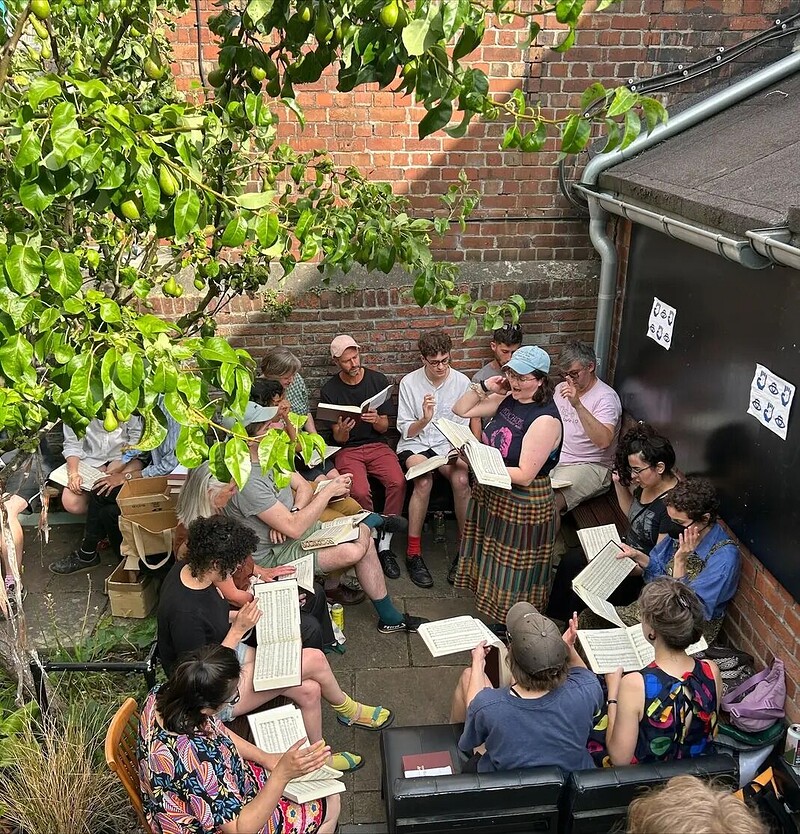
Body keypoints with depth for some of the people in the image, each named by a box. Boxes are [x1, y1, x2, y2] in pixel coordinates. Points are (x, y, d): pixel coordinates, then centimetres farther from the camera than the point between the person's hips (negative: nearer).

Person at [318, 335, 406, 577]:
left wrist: (376, 419, -19)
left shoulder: (378, 380, 4)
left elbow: (384, 428, 5)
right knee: (360, 492, -32)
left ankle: (385, 546, -18)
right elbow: (339, 439, 0)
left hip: (377, 445, 2)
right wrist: (342, 430, -24)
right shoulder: (329, 390, 0)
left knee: (398, 482, -29)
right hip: (347, 449, -1)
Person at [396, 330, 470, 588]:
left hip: (448, 444, 2)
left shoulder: (462, 382, 0)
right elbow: (406, 431, -2)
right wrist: (425, 419, -22)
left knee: (461, 479, -31)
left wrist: (456, 450, -13)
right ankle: (413, 553, -21)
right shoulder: (409, 383, -4)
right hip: (415, 444, -1)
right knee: (424, 482, -33)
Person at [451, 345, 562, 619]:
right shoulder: (507, 399, -1)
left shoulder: (545, 419, -24)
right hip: (491, 495, 8)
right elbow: (461, 410, 7)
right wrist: (484, 387, -7)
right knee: (491, 563, 22)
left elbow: (524, 475, -26)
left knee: (513, 575, 10)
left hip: (521, 506, -8)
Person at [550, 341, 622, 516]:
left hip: (590, 466, -7)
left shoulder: (606, 397, -14)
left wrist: (578, 404, -37)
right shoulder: (562, 389, 11)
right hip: (555, 459, 8)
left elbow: (603, 441, -30)